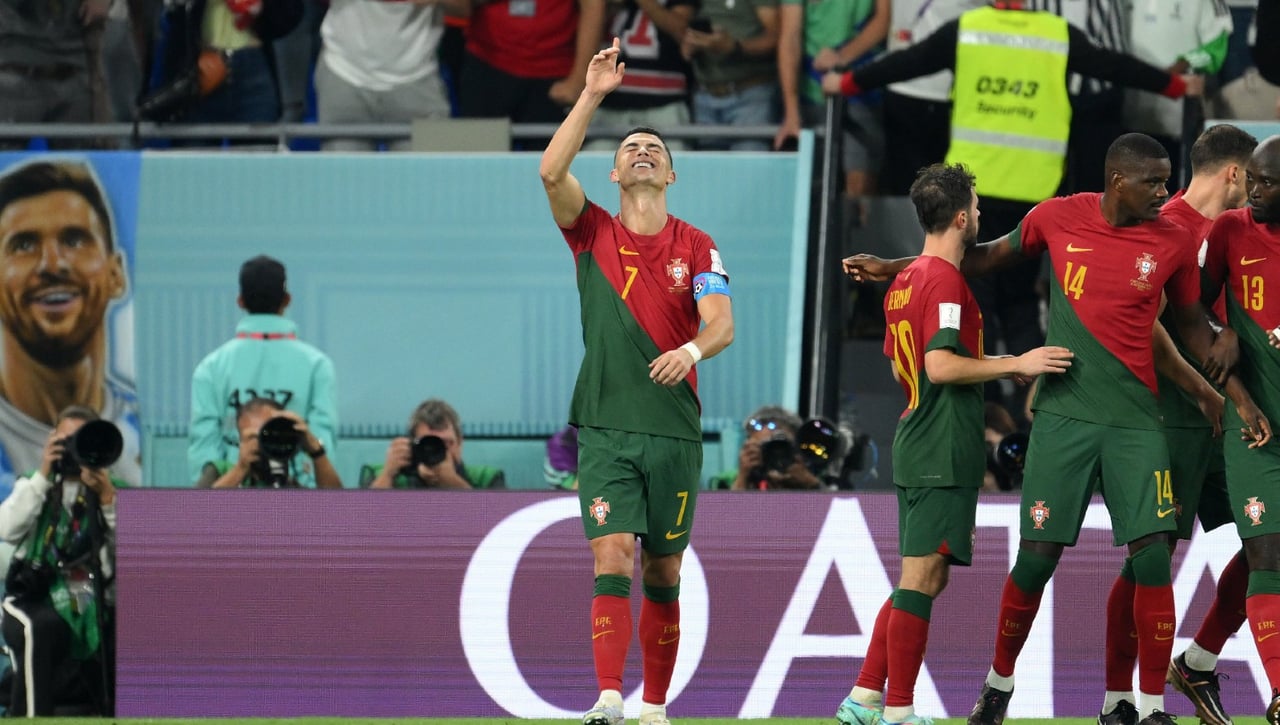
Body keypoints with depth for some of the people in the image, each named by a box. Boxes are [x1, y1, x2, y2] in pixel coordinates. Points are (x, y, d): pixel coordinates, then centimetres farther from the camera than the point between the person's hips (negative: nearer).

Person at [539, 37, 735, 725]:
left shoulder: (696, 246, 6)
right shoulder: (593, 234, 5)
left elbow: (722, 322, -7)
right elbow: (551, 172, -11)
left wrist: (692, 348, -30)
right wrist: (591, 95, -14)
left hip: (674, 431, 1)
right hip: (605, 429, -1)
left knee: (663, 576, 7)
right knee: (612, 562, -14)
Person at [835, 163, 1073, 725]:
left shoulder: (904, 281, 16)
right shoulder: (945, 280, -14)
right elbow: (942, 366, -22)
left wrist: (1002, 367, 27)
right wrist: (1015, 364, -18)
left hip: (915, 443, 10)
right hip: (944, 453, -10)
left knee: (921, 581, 15)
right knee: (922, 579, -7)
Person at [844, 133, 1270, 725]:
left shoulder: (1173, 243, 0)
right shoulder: (1058, 218, -1)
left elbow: (1191, 324, 15)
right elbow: (990, 255, 17)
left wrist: (1238, 397, 13)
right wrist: (893, 268, 20)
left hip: (1134, 420, 0)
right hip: (1063, 414, 0)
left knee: (1152, 558, -10)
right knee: (1036, 557, -2)